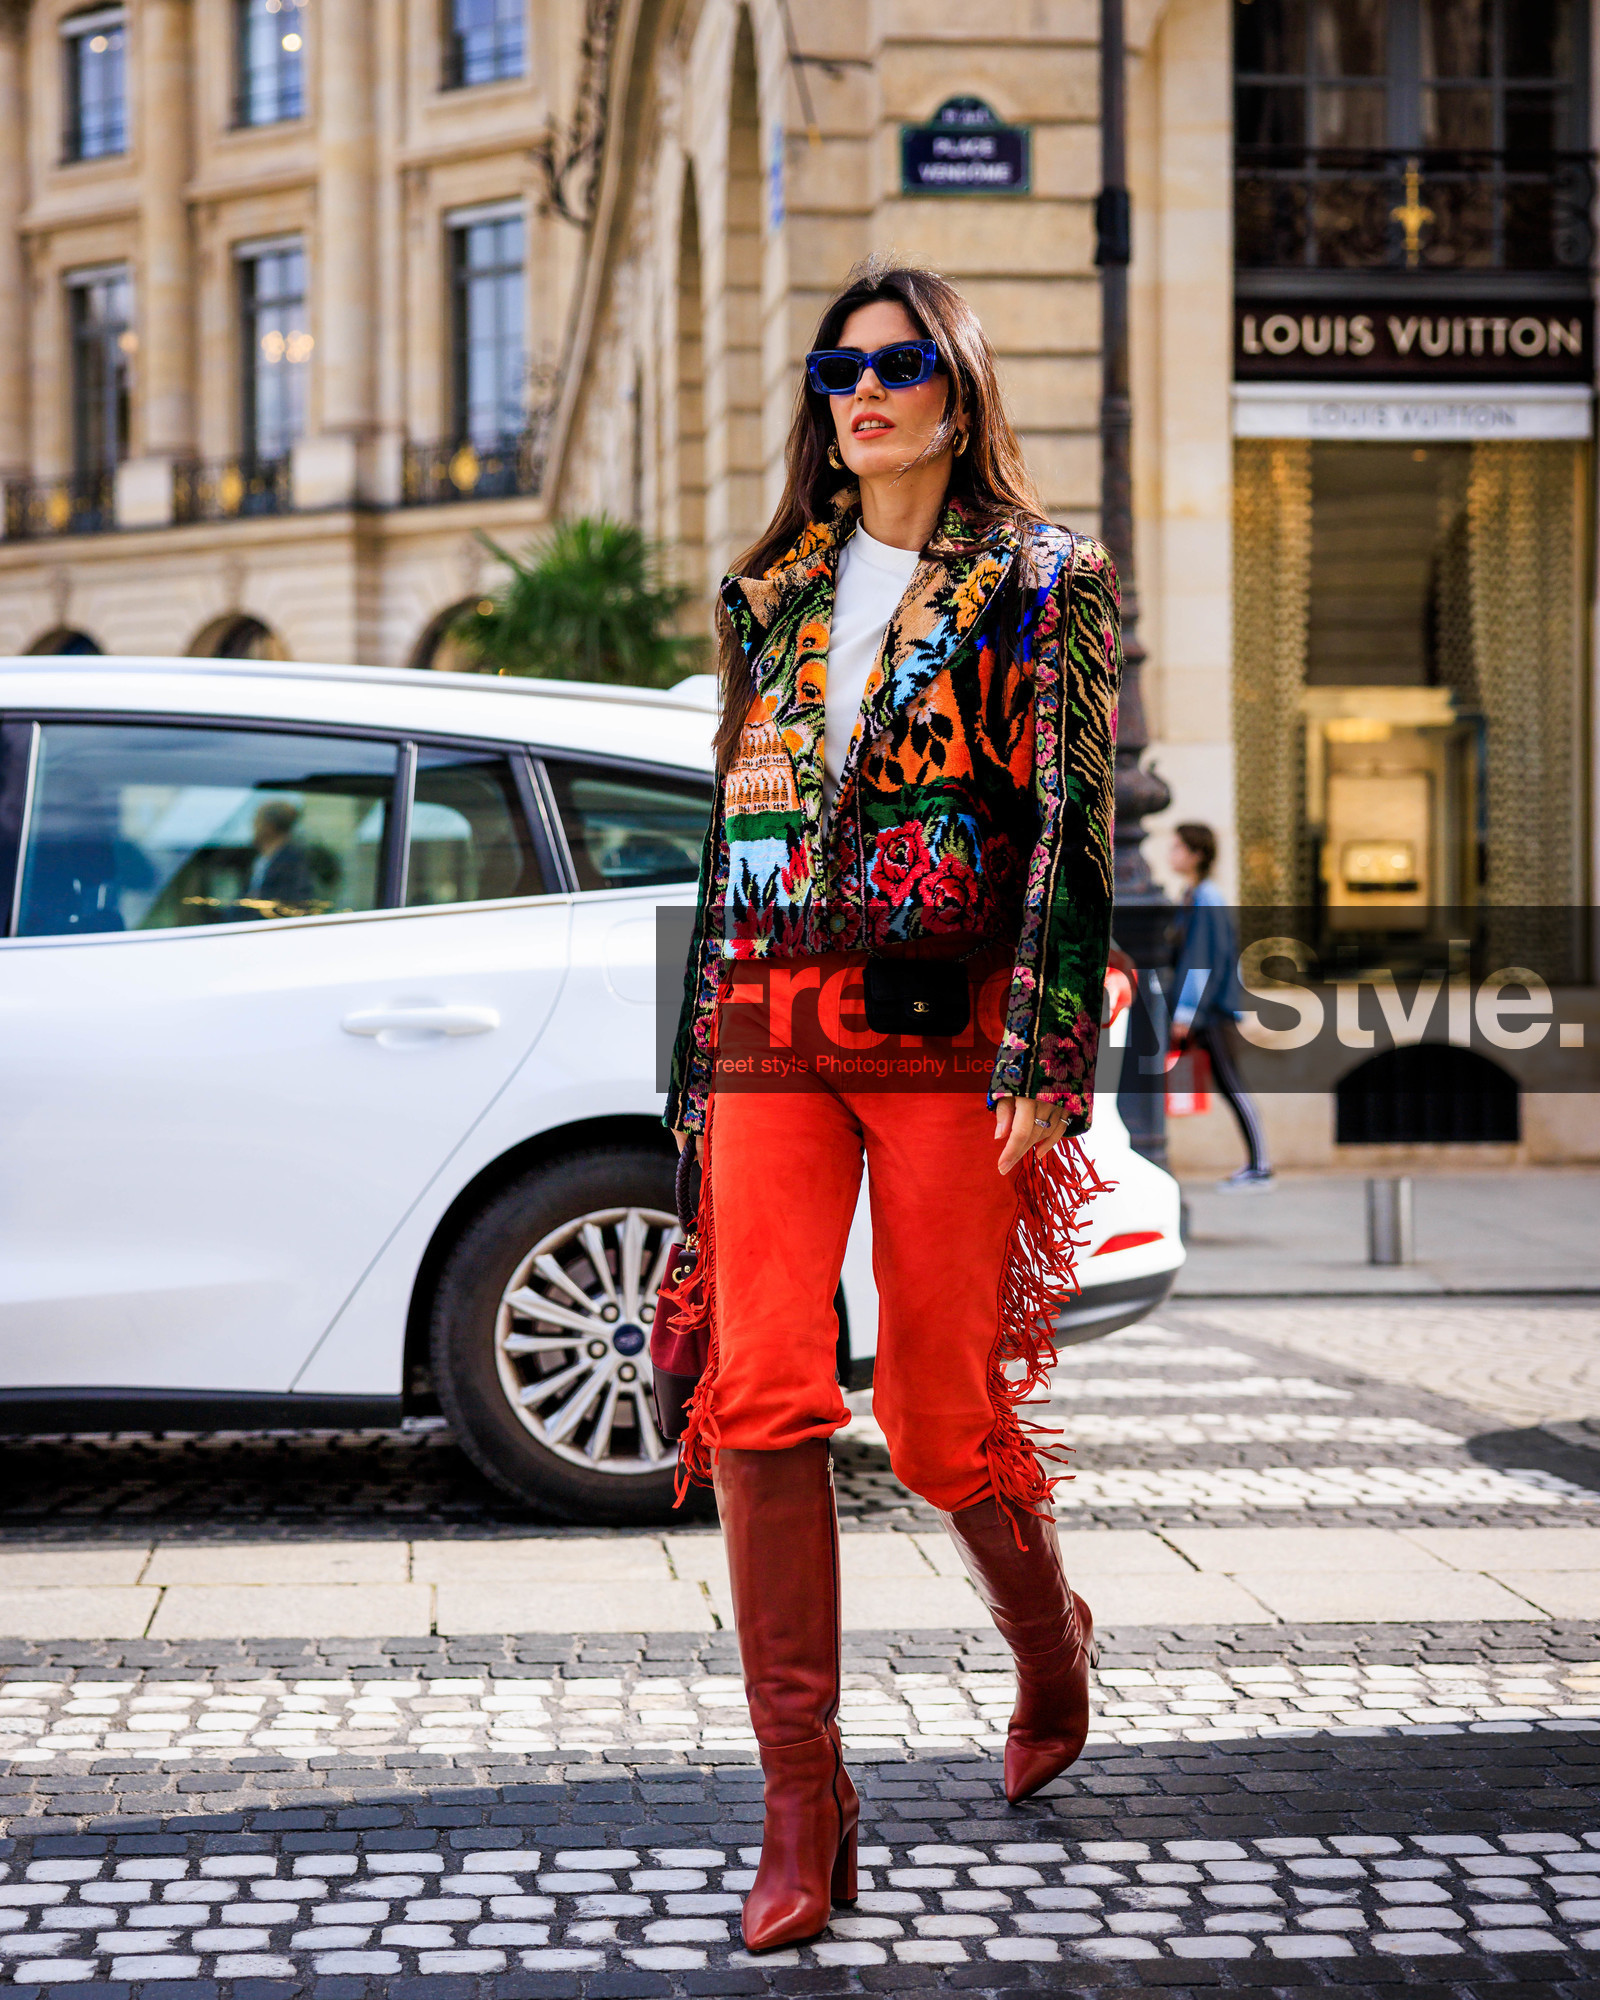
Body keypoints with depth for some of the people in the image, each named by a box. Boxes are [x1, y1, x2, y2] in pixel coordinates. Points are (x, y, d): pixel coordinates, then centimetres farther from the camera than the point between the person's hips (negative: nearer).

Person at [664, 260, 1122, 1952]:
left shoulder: (1045, 581, 5)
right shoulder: (769, 593, 18)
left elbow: (1074, 826, -2)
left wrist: (1042, 1061, -12)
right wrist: (697, 1061, 17)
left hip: (949, 1031, -3)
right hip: (771, 1021, 3)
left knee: (943, 1416, 0)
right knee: (762, 1387, -12)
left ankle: (1047, 1638, 33)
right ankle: (803, 1804, -8)